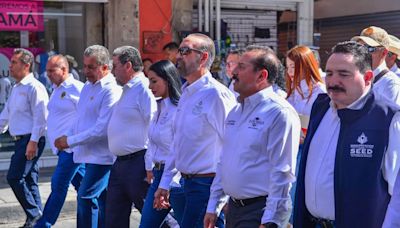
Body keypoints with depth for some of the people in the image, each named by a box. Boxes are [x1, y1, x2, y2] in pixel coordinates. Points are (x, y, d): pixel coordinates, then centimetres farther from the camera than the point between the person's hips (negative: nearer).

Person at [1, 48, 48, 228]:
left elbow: (40, 117, -18)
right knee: (29, 180, 10)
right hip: (21, 140, 9)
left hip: (31, 140, -9)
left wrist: (33, 142, -22)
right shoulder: (15, 88, 18)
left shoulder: (34, 87, -12)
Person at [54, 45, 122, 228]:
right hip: (89, 154, 9)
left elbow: (102, 129, -21)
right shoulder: (87, 87, 14)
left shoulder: (111, 91, -15)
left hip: (102, 156, -9)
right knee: (102, 200, 16)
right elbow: (80, 120, 23)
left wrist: (70, 141, -17)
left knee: (86, 197, -13)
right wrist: (67, 136, 5)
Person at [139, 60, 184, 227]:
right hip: (158, 174, 9)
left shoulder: (178, 109, -16)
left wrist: (169, 183, -16)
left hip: (175, 177, -9)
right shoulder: (159, 107, 11)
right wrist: (150, 167, 16)